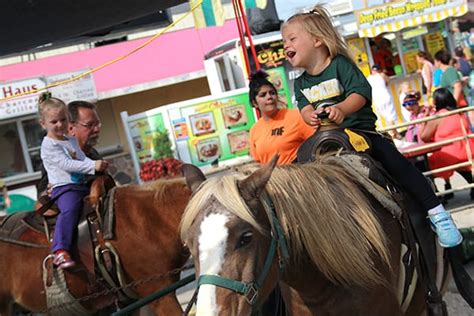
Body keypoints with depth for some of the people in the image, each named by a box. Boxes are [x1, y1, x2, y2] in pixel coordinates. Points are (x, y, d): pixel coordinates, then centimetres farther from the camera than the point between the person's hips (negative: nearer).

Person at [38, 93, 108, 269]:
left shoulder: (71, 140, 21)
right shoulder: (49, 145, -6)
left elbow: (83, 160, 25)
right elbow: (66, 164, -16)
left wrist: (98, 165, 4)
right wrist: (93, 166, -20)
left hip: (83, 185, 9)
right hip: (64, 188, -9)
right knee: (70, 210, -34)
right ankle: (60, 252, -44)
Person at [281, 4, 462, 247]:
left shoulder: (340, 65, -4)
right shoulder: (300, 83, 13)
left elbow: (360, 93, -19)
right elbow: (304, 107, -2)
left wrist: (340, 108, -41)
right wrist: (310, 115, -29)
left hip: (360, 129, -5)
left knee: (393, 158, -24)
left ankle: (437, 213, -22)